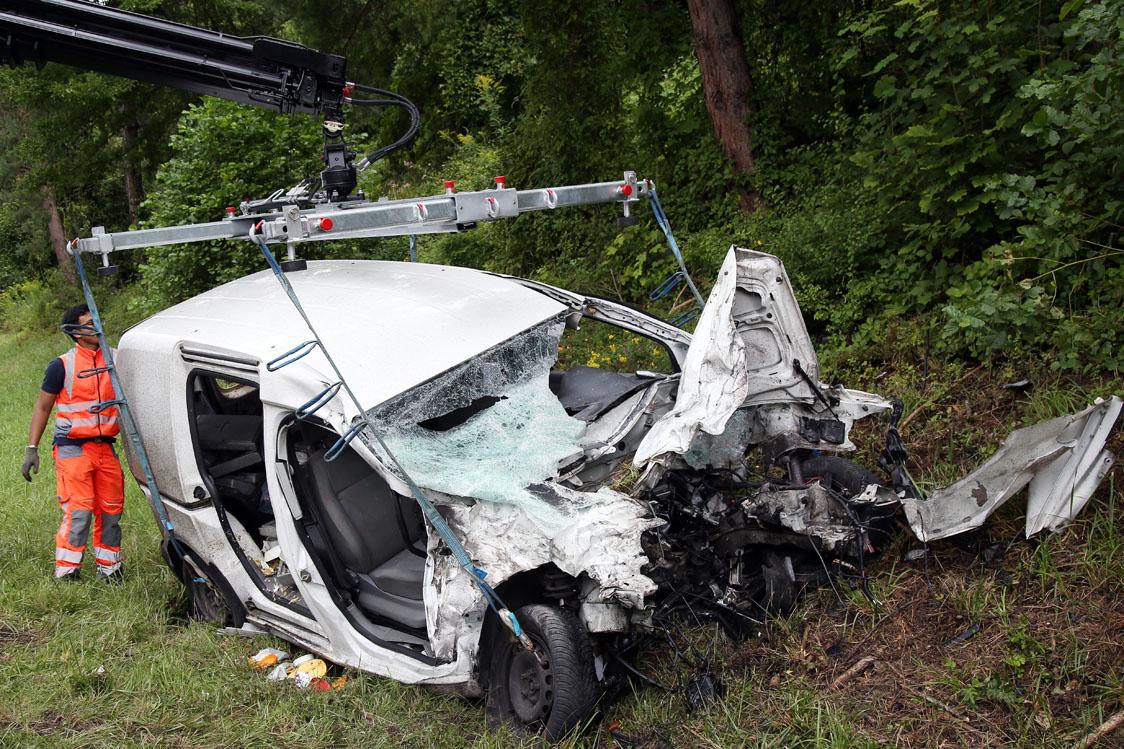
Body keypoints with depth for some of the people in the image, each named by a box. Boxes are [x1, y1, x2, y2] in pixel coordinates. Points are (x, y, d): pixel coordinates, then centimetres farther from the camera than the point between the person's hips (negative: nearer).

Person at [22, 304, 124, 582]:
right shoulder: (62, 365, -4)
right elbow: (42, 407, 2)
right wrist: (31, 449, -1)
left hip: (105, 446, 5)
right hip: (72, 448, -4)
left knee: (111, 511, 7)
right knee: (78, 512, -11)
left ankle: (108, 570, 20)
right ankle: (66, 574, -2)